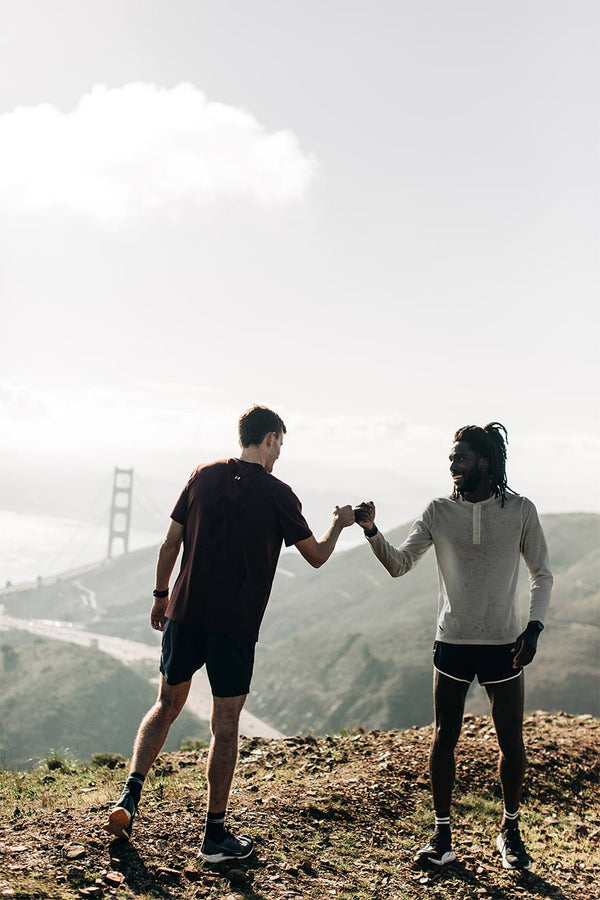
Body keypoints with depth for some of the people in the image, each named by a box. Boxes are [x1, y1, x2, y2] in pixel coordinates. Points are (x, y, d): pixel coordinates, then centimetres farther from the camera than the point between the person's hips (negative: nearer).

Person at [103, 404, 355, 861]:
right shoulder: (278, 494, -6)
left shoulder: (204, 476, 4)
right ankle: (215, 835, 14)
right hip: (236, 625, -3)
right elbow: (317, 556, 3)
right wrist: (339, 524, 22)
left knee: (168, 704, 19)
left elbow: (170, 543, 6)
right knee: (225, 725, 6)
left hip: (185, 614, 4)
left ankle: (129, 796, 6)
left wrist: (162, 595, 18)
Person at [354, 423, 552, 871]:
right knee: (444, 738, 4)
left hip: (504, 644, -1)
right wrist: (372, 532, -21)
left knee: (511, 741, 6)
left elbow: (542, 574, 3)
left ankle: (511, 831, 27)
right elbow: (400, 564, -4)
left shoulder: (520, 511, -4)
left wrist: (534, 627, -9)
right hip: (453, 643, 1)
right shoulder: (440, 511, -1)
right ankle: (442, 836, 17)